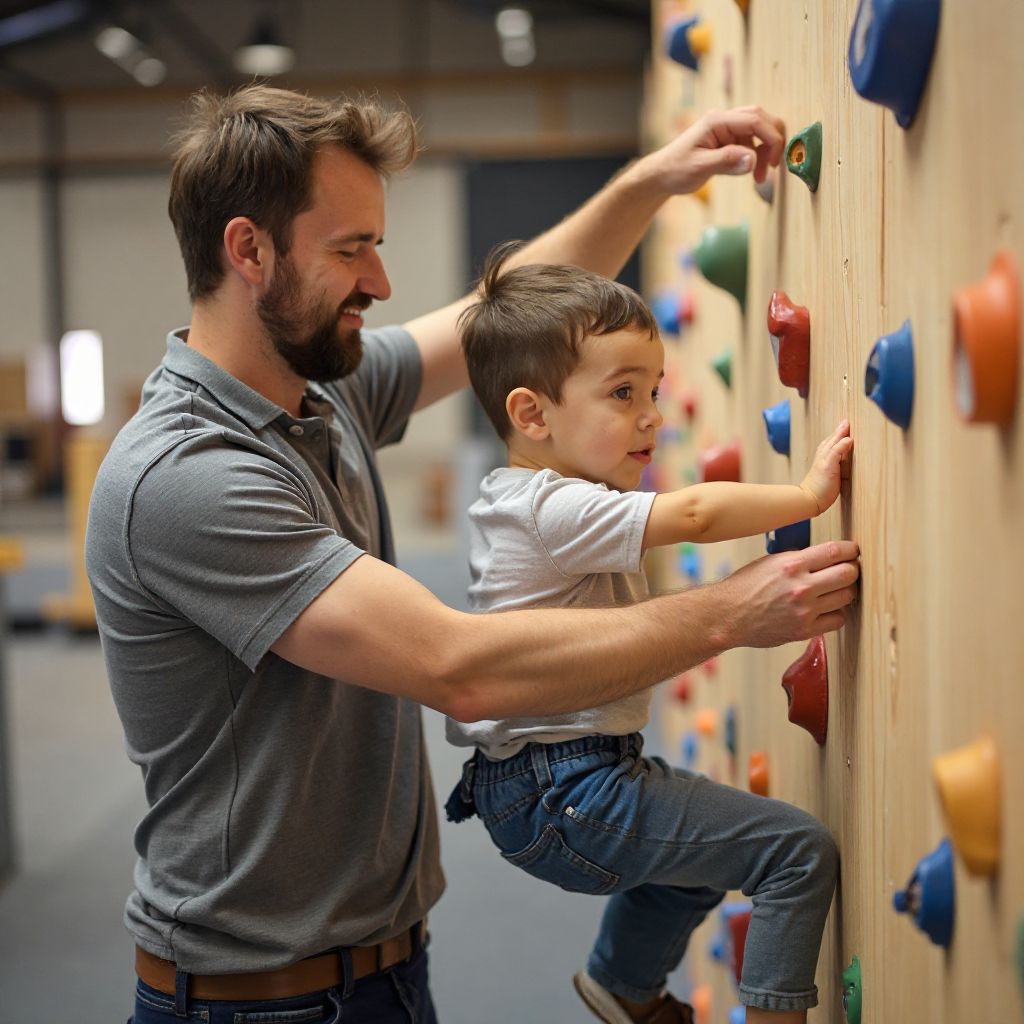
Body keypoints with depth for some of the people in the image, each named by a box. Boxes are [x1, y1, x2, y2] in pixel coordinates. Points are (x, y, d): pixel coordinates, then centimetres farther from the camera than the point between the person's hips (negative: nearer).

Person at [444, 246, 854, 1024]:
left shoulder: (520, 498, 12)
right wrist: (808, 494, -21)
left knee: (703, 856, 35)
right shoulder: (555, 509, -22)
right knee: (801, 850, -12)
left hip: (534, 784, 11)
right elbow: (693, 514, -31)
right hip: (561, 795, -11)